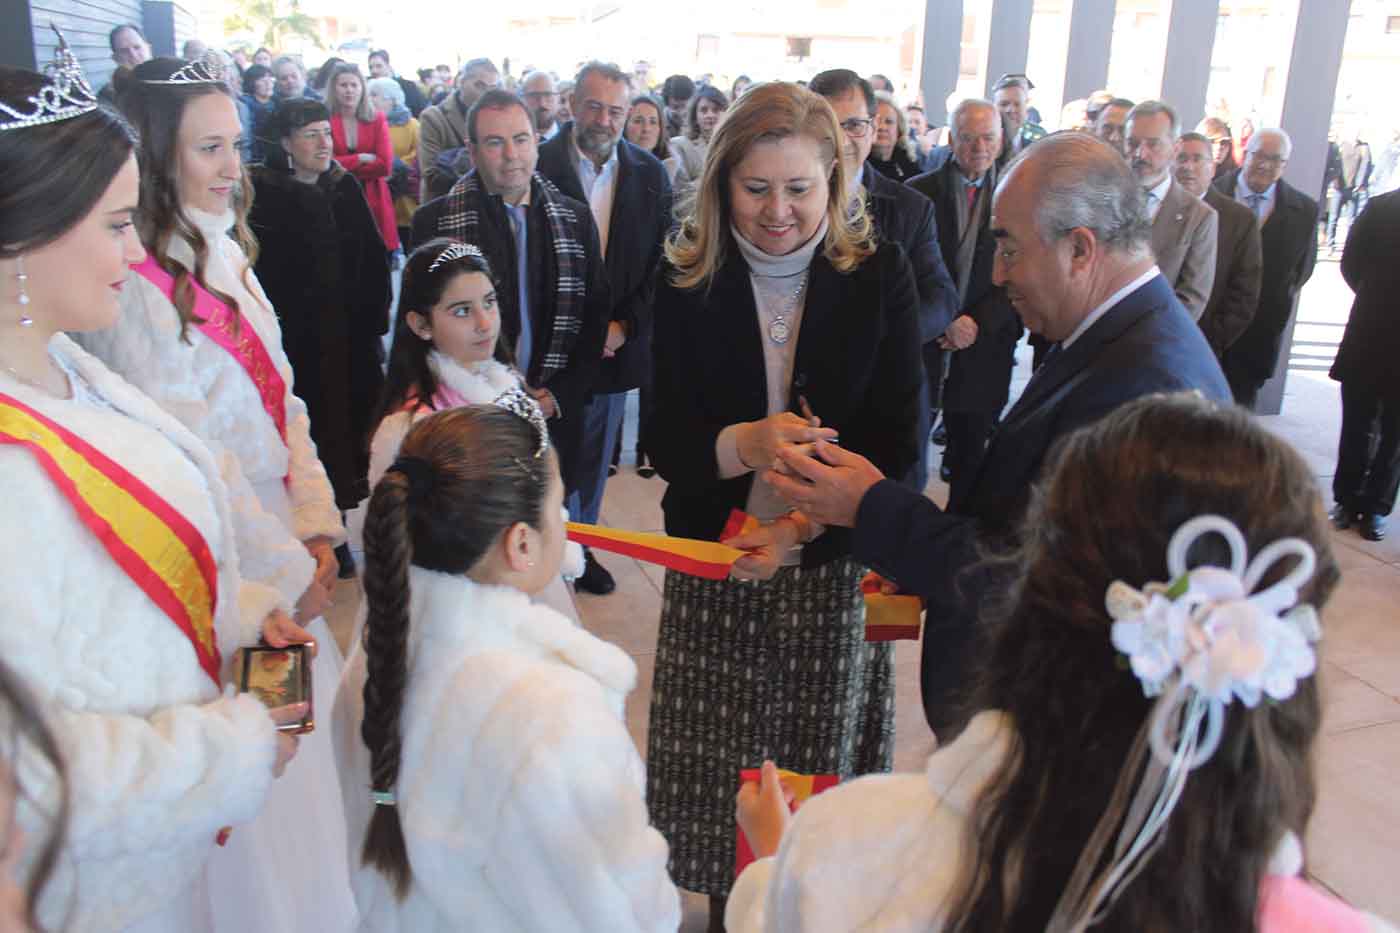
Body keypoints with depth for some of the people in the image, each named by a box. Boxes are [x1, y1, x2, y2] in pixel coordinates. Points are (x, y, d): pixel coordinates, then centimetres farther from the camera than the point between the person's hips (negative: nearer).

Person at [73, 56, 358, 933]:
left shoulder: (225, 251, 7)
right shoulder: (134, 286, -19)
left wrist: (315, 523, -1)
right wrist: (289, 569, -11)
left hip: (284, 547, 8)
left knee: (301, 752, 20)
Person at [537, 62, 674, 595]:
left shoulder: (650, 174, 3)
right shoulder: (539, 166, -8)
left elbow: (662, 261, 4)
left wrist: (624, 326, -6)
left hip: (617, 344, 4)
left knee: (594, 461, 16)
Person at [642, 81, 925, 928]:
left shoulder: (880, 276, -5)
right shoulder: (688, 283, -3)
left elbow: (898, 443, -7)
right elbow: (664, 442, -5)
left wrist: (802, 528, -20)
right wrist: (744, 444, -26)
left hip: (835, 566, 0)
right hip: (713, 568, 1)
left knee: (819, 761, 11)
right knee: (719, 761, 10)